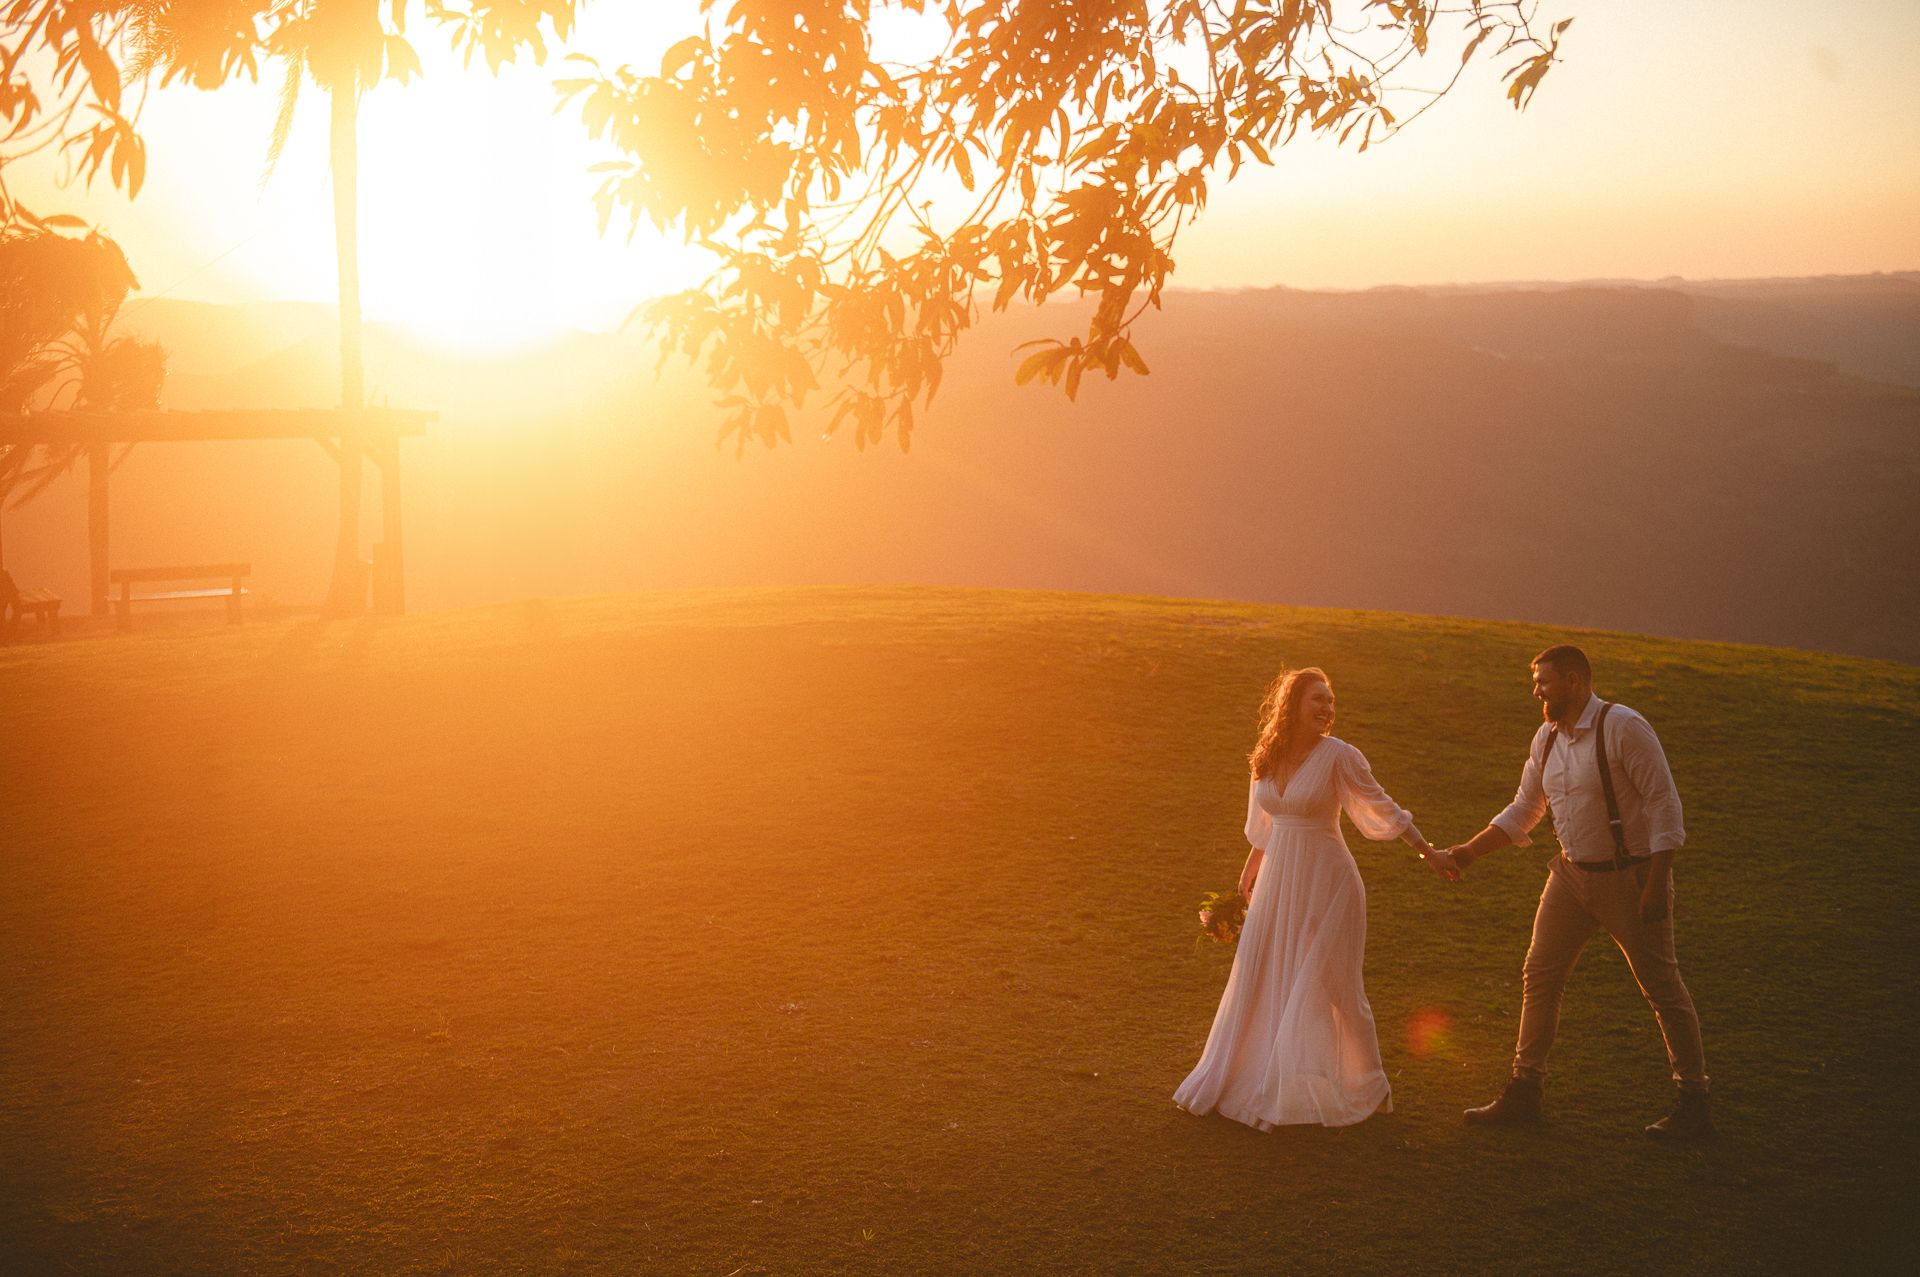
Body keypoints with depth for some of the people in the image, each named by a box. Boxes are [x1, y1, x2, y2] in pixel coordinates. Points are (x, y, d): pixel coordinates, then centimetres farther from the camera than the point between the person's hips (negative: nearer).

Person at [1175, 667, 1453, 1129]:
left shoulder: (1339, 756, -12)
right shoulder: (1266, 759, 4)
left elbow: (1385, 810, -5)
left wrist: (1430, 854, -6)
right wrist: (1248, 874, 28)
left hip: (1325, 884, -5)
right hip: (1278, 883, 5)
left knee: (1328, 985, -1)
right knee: (1258, 982, 11)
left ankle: (1366, 1088, 16)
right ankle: (1242, 1081, 26)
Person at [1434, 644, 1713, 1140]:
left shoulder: (1623, 728, -17)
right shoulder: (1547, 739, 6)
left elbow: (1664, 801, -18)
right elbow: (1523, 811, 17)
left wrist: (1657, 884, -21)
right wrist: (1467, 852, 11)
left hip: (1630, 877, -7)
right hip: (1572, 874, 7)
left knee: (1662, 987, 0)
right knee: (1539, 977, 7)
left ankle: (1693, 1105, 10)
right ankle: (1524, 1093, 17)